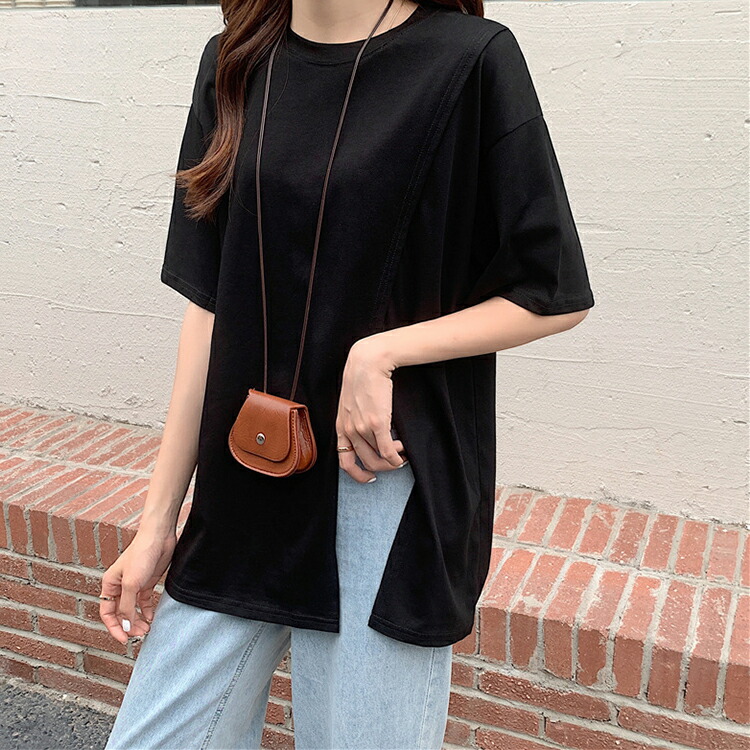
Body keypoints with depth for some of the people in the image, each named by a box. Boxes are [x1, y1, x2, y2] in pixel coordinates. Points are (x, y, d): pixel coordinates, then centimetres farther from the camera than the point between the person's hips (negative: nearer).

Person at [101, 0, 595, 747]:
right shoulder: (236, 63, 6)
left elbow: (555, 296, -3)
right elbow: (209, 304, 5)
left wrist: (381, 351, -17)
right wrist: (157, 521, 5)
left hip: (388, 488, -4)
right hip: (243, 489, 5)